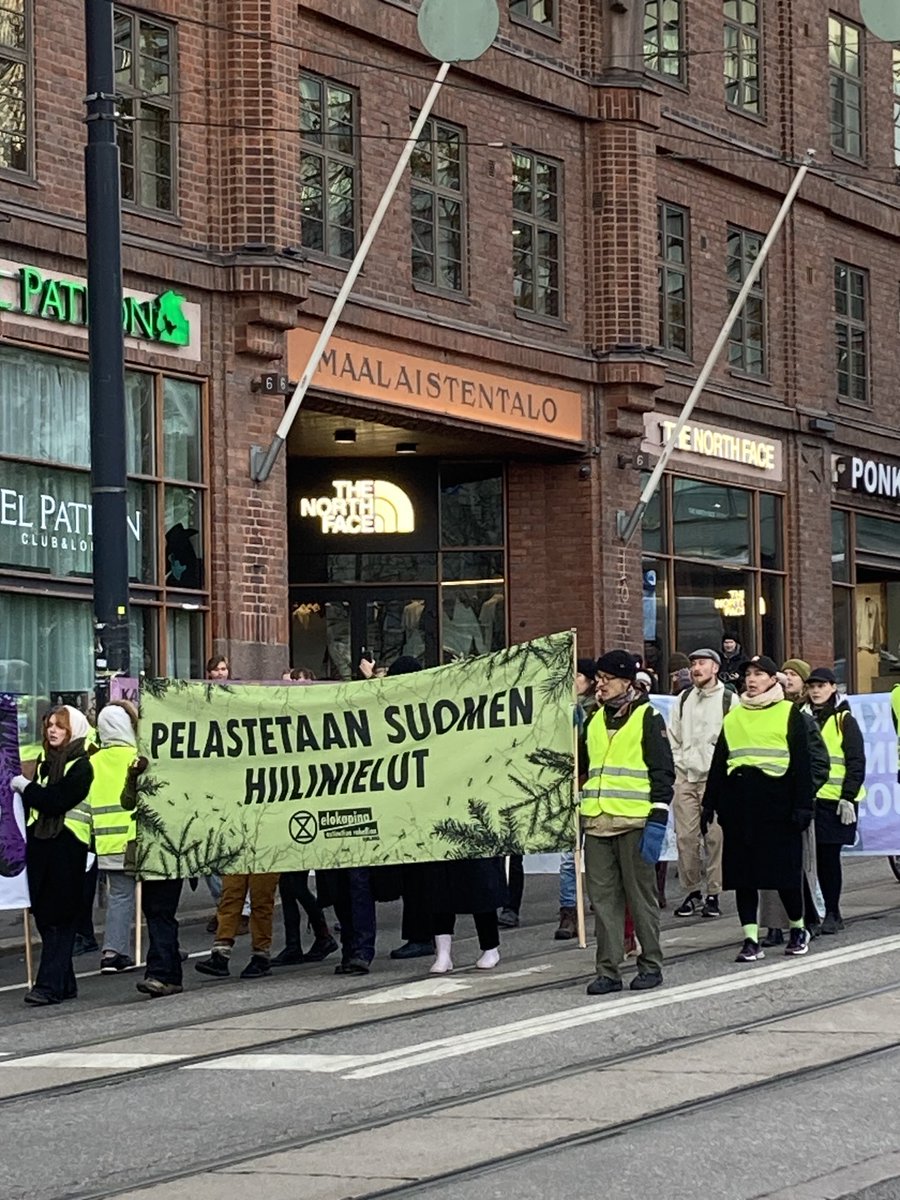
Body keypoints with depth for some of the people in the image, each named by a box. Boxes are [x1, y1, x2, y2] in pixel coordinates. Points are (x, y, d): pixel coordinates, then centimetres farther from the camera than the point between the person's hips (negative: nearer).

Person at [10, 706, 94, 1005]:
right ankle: (64, 983, 14)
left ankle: (50, 985, -11)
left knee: (58, 918, -8)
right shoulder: (45, 762, 18)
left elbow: (56, 800, -16)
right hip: (41, 846, 7)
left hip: (67, 846, -7)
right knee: (44, 916, 6)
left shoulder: (81, 766, -5)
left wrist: (25, 787, -4)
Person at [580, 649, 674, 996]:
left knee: (640, 895, 1)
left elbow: (663, 771, -5)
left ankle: (651, 965, 10)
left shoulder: (647, 717, -2)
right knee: (603, 898, 4)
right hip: (597, 821, 6)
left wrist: (657, 821, -12)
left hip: (635, 821, -6)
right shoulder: (595, 720, 17)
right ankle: (608, 970, 7)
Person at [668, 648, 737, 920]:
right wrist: (677, 765, 9)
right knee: (685, 836, 0)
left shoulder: (729, 700, -1)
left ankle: (714, 894, 3)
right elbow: (673, 737, 19)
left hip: (715, 778, -4)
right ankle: (692, 892, 10)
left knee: (715, 837, -5)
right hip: (684, 777, 4)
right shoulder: (683, 699, 14)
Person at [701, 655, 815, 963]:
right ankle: (751, 940, 5)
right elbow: (719, 762, 16)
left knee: (785, 869, -1)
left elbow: (801, 762, -1)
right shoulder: (733, 717, 15)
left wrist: (802, 805, -8)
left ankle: (797, 929, 18)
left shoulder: (789, 713, 3)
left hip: (775, 797, -4)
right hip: (738, 799, 4)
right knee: (742, 872, 1)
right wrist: (709, 805, 11)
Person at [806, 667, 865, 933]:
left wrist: (848, 798, -11)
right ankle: (831, 913, 11)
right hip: (809, 799, 4)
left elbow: (856, 762, -4)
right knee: (821, 858, 3)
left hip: (836, 799, -4)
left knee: (829, 856, -5)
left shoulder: (844, 720, 0)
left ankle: (832, 914, 3)